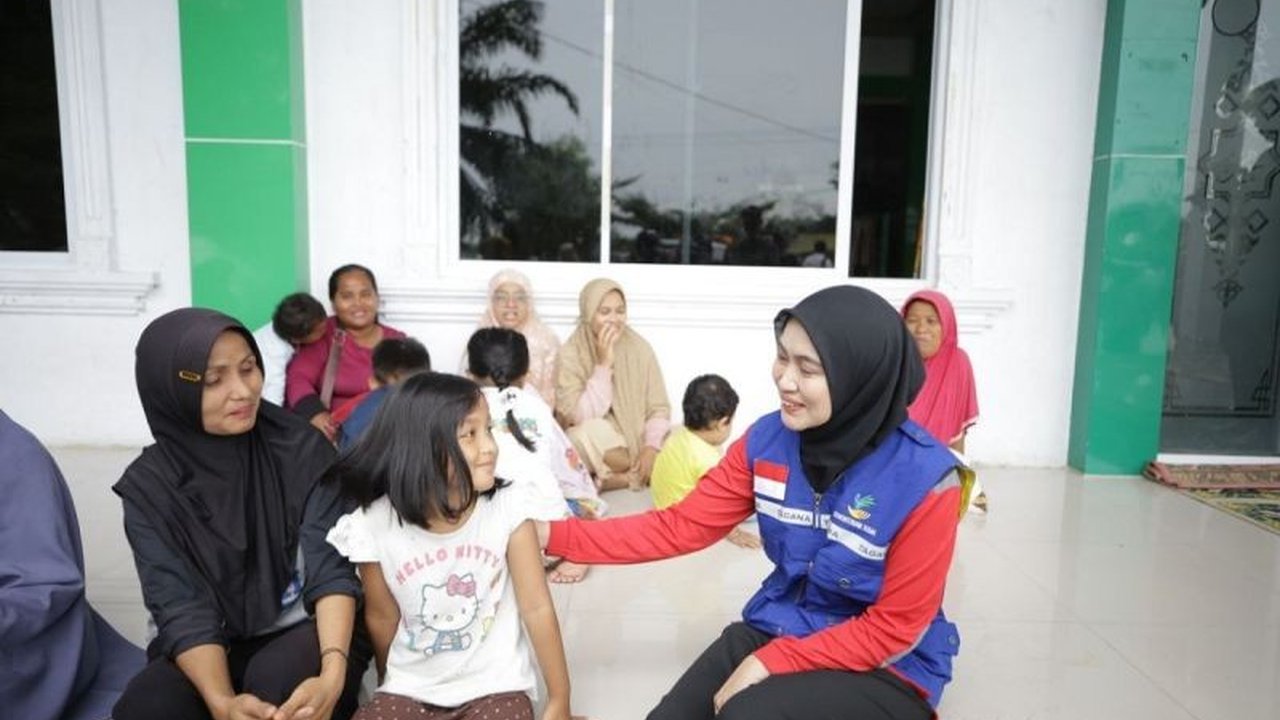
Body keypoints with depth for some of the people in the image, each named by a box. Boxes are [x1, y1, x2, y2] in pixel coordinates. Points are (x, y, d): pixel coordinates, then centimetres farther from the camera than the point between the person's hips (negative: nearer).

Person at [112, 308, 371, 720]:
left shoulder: (301, 448, -10)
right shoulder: (149, 485, -7)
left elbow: (332, 568, -15)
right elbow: (181, 608, -14)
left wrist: (332, 673, -33)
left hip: (307, 630, -1)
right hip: (218, 646, 1)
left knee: (278, 679, -33)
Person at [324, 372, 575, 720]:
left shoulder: (507, 509, -17)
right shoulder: (375, 526, -14)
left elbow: (537, 609, -9)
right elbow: (382, 619, 2)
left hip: (494, 686, -1)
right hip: (411, 690, 1)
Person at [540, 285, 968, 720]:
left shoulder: (924, 478, -24)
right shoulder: (769, 439, -10)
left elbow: (894, 629, -16)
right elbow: (680, 526, -8)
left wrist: (770, 663, -20)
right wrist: (555, 535, -14)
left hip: (886, 670, -4)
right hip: (777, 630, 5)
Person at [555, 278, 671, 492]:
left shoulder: (640, 348, -1)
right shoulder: (570, 355, -10)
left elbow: (659, 408, -2)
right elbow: (581, 417, -20)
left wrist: (651, 447, -19)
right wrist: (604, 364, -23)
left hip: (637, 443, 3)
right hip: (597, 448, -3)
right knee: (594, 430, -36)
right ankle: (639, 475, -13)